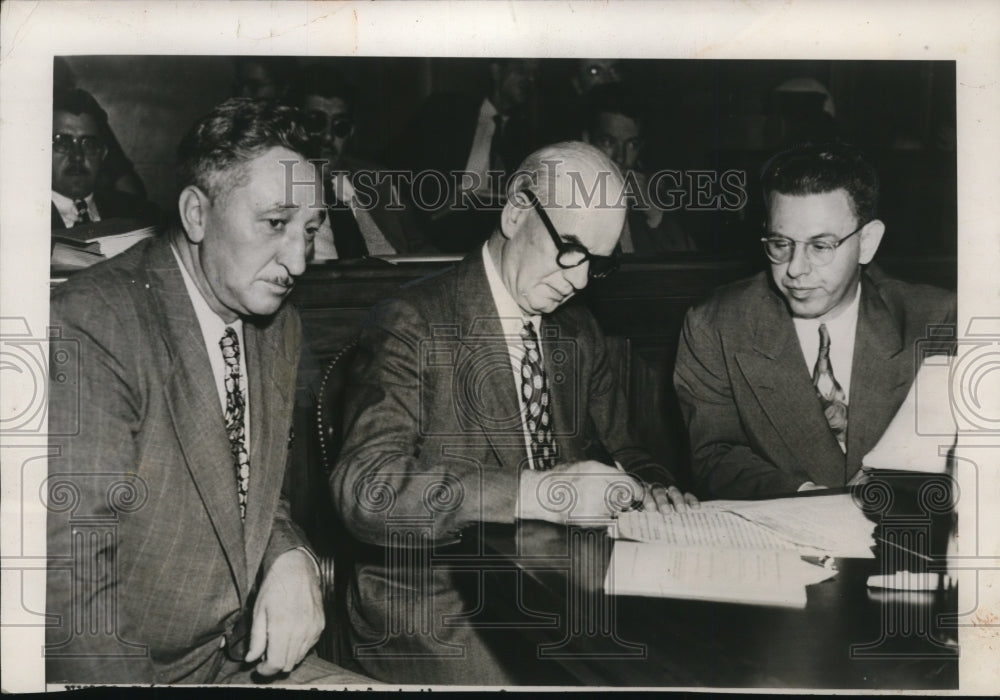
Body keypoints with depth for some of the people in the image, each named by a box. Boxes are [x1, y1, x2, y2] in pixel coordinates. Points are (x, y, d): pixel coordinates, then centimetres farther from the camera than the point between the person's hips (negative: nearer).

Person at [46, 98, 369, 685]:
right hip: (128, 670, -7)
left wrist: (291, 559, -4)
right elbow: (71, 588, -23)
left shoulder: (279, 325, 5)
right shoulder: (86, 333, -21)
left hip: (246, 654, 7)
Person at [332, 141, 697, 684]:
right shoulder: (410, 327, -9)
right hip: (432, 607, -6)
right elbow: (366, 489, -20)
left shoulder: (580, 334, 14)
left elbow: (619, 447, 23)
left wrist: (650, 490, -2)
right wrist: (537, 492, -28)